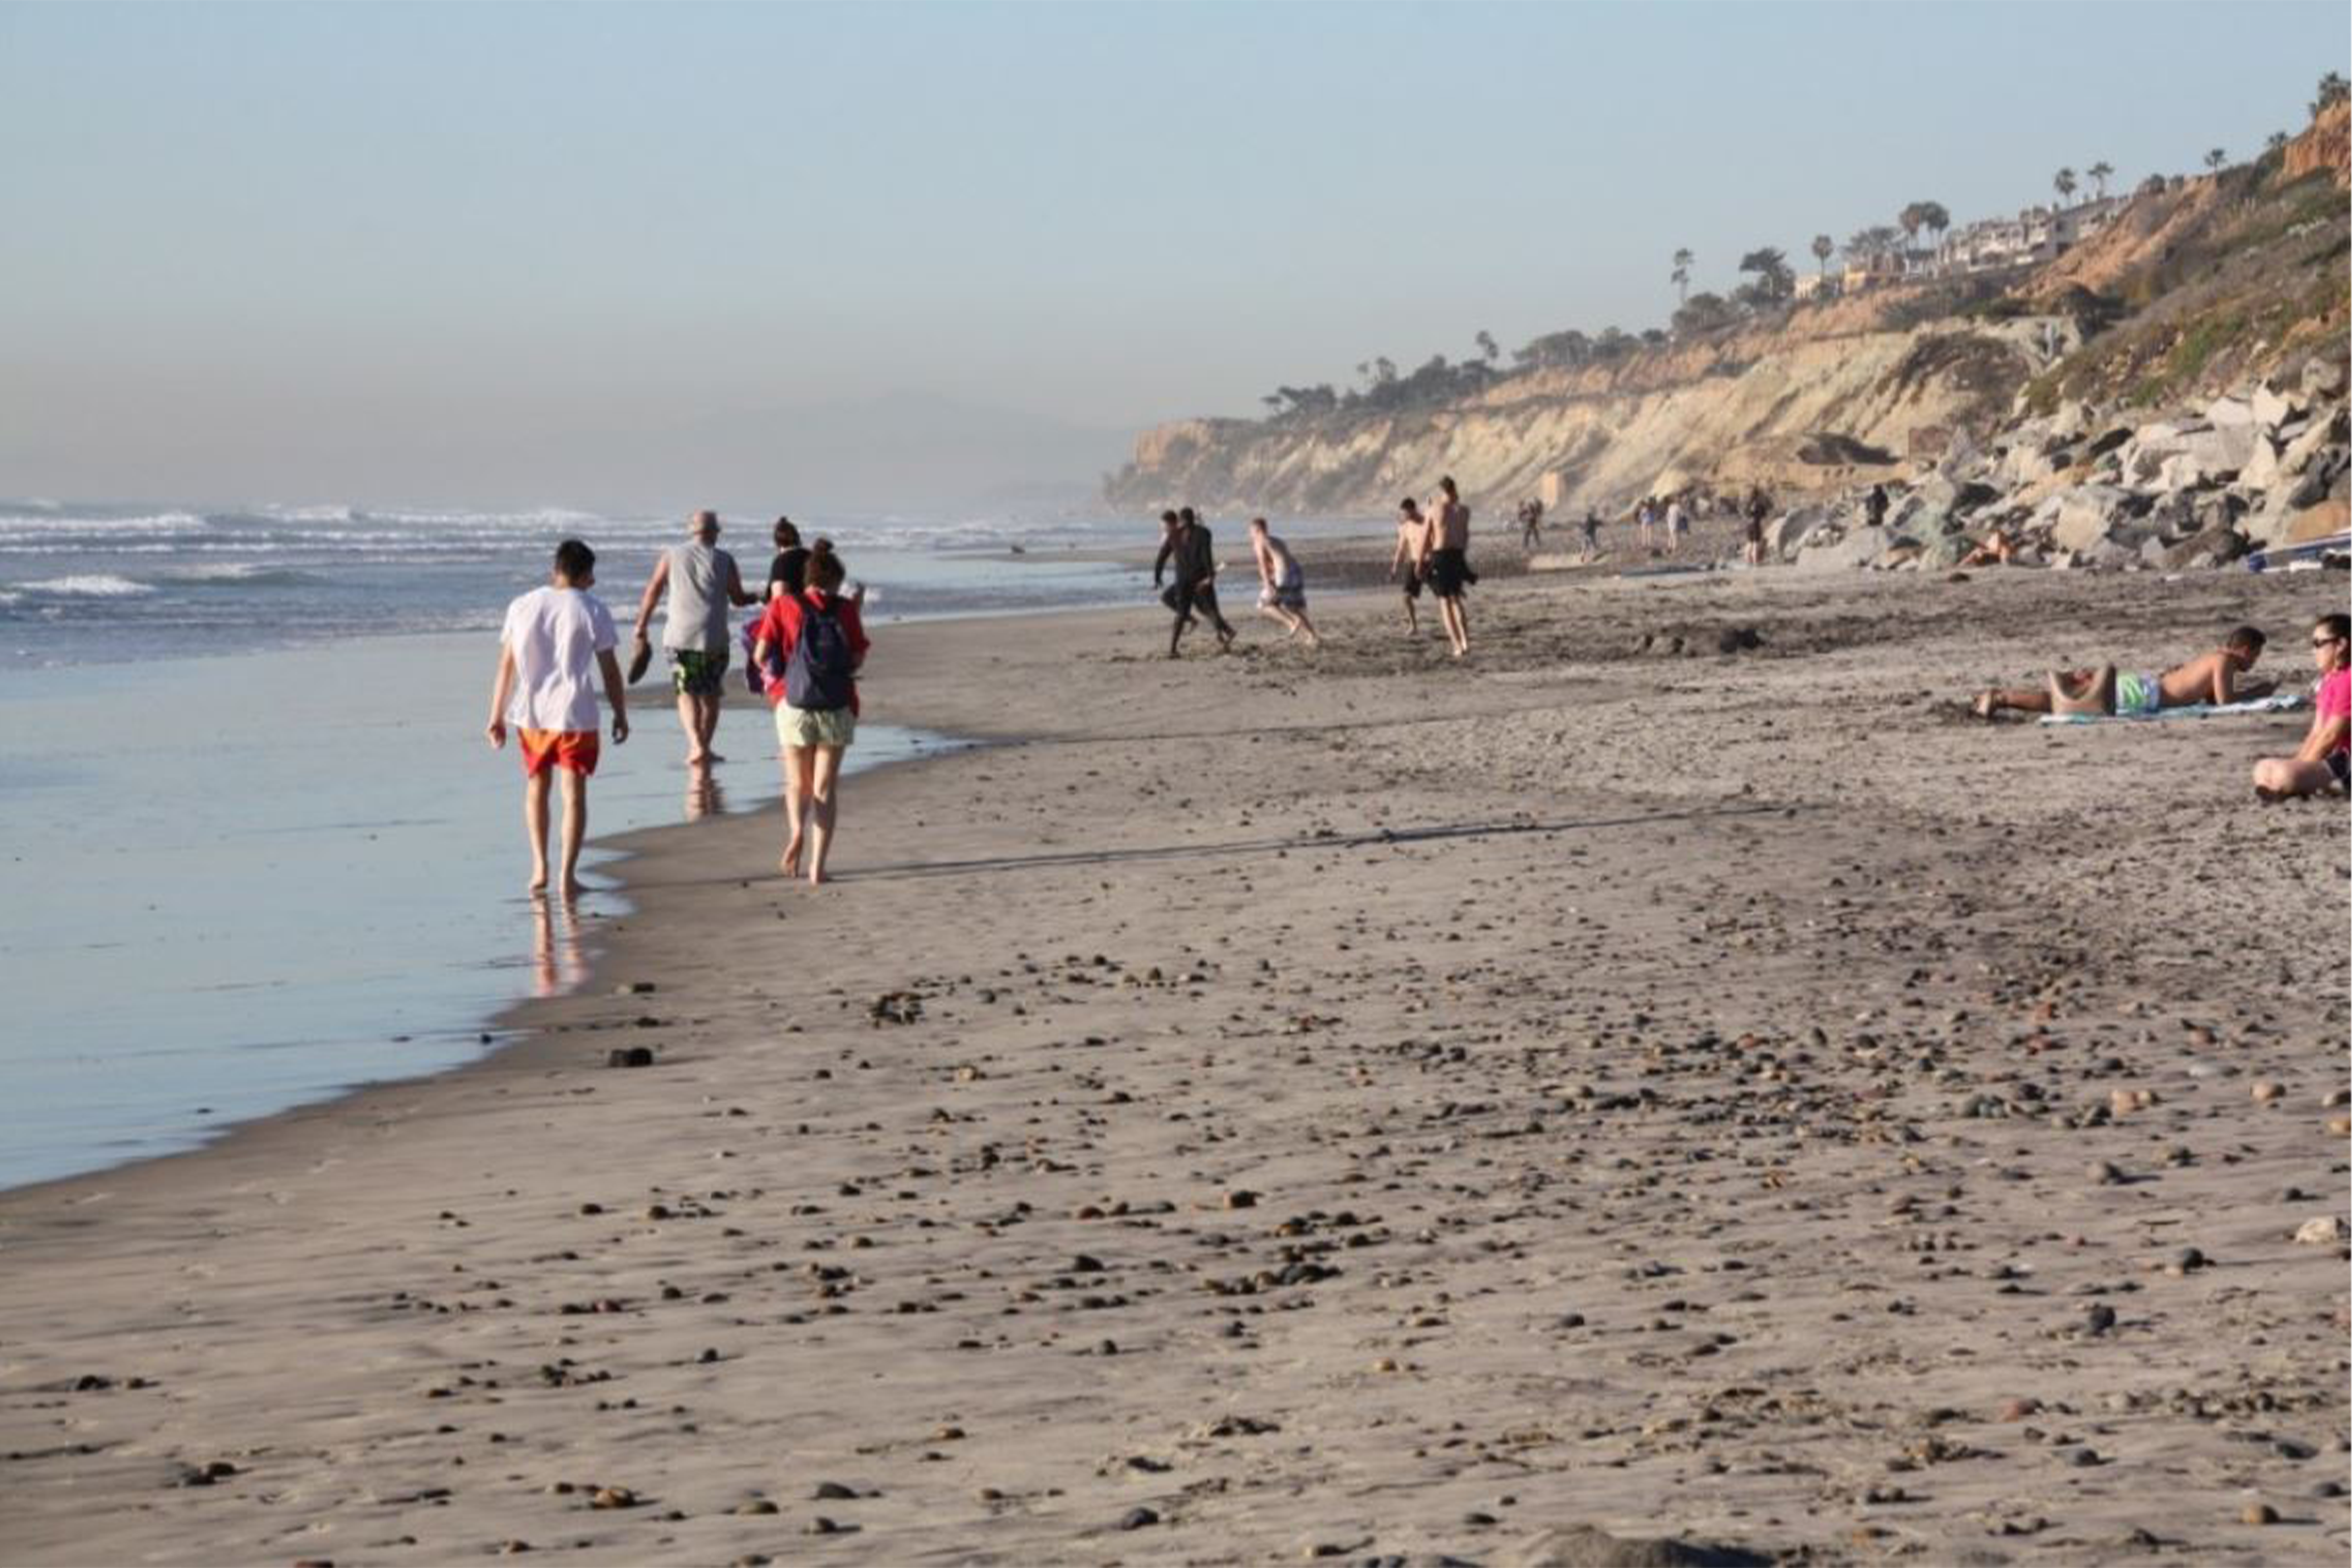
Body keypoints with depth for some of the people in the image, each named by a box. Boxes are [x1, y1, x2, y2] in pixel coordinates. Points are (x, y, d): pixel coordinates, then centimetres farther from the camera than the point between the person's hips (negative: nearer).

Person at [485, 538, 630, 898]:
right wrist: (620, 714, 8)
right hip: (575, 714, -3)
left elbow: (506, 665, 5)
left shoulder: (522, 607, 5)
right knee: (574, 793, 3)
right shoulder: (592, 610, -4)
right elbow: (609, 669, -2)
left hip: (530, 712, 3)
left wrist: (497, 717, 10)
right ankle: (568, 875, -2)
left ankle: (540, 868, 16)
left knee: (536, 788, 19)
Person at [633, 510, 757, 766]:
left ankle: (696, 745, -12)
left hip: (679, 637, 0)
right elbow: (738, 599, 6)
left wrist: (642, 627, 10)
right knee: (711, 695, 14)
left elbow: (653, 592, 4)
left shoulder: (672, 556, 5)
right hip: (713, 638, 0)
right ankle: (704, 748, 15)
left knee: (687, 693, 7)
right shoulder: (724, 560, 2)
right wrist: (757, 598, 27)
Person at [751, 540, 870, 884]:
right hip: (836, 706, 0)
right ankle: (817, 867, -2)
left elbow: (761, 654, -4)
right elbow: (859, 659, 3)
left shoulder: (783, 606, 3)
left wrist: (772, 671, 17)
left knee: (798, 784, 16)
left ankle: (797, 832, -14)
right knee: (824, 790, 7)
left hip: (794, 703, 0)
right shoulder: (846, 609, 3)